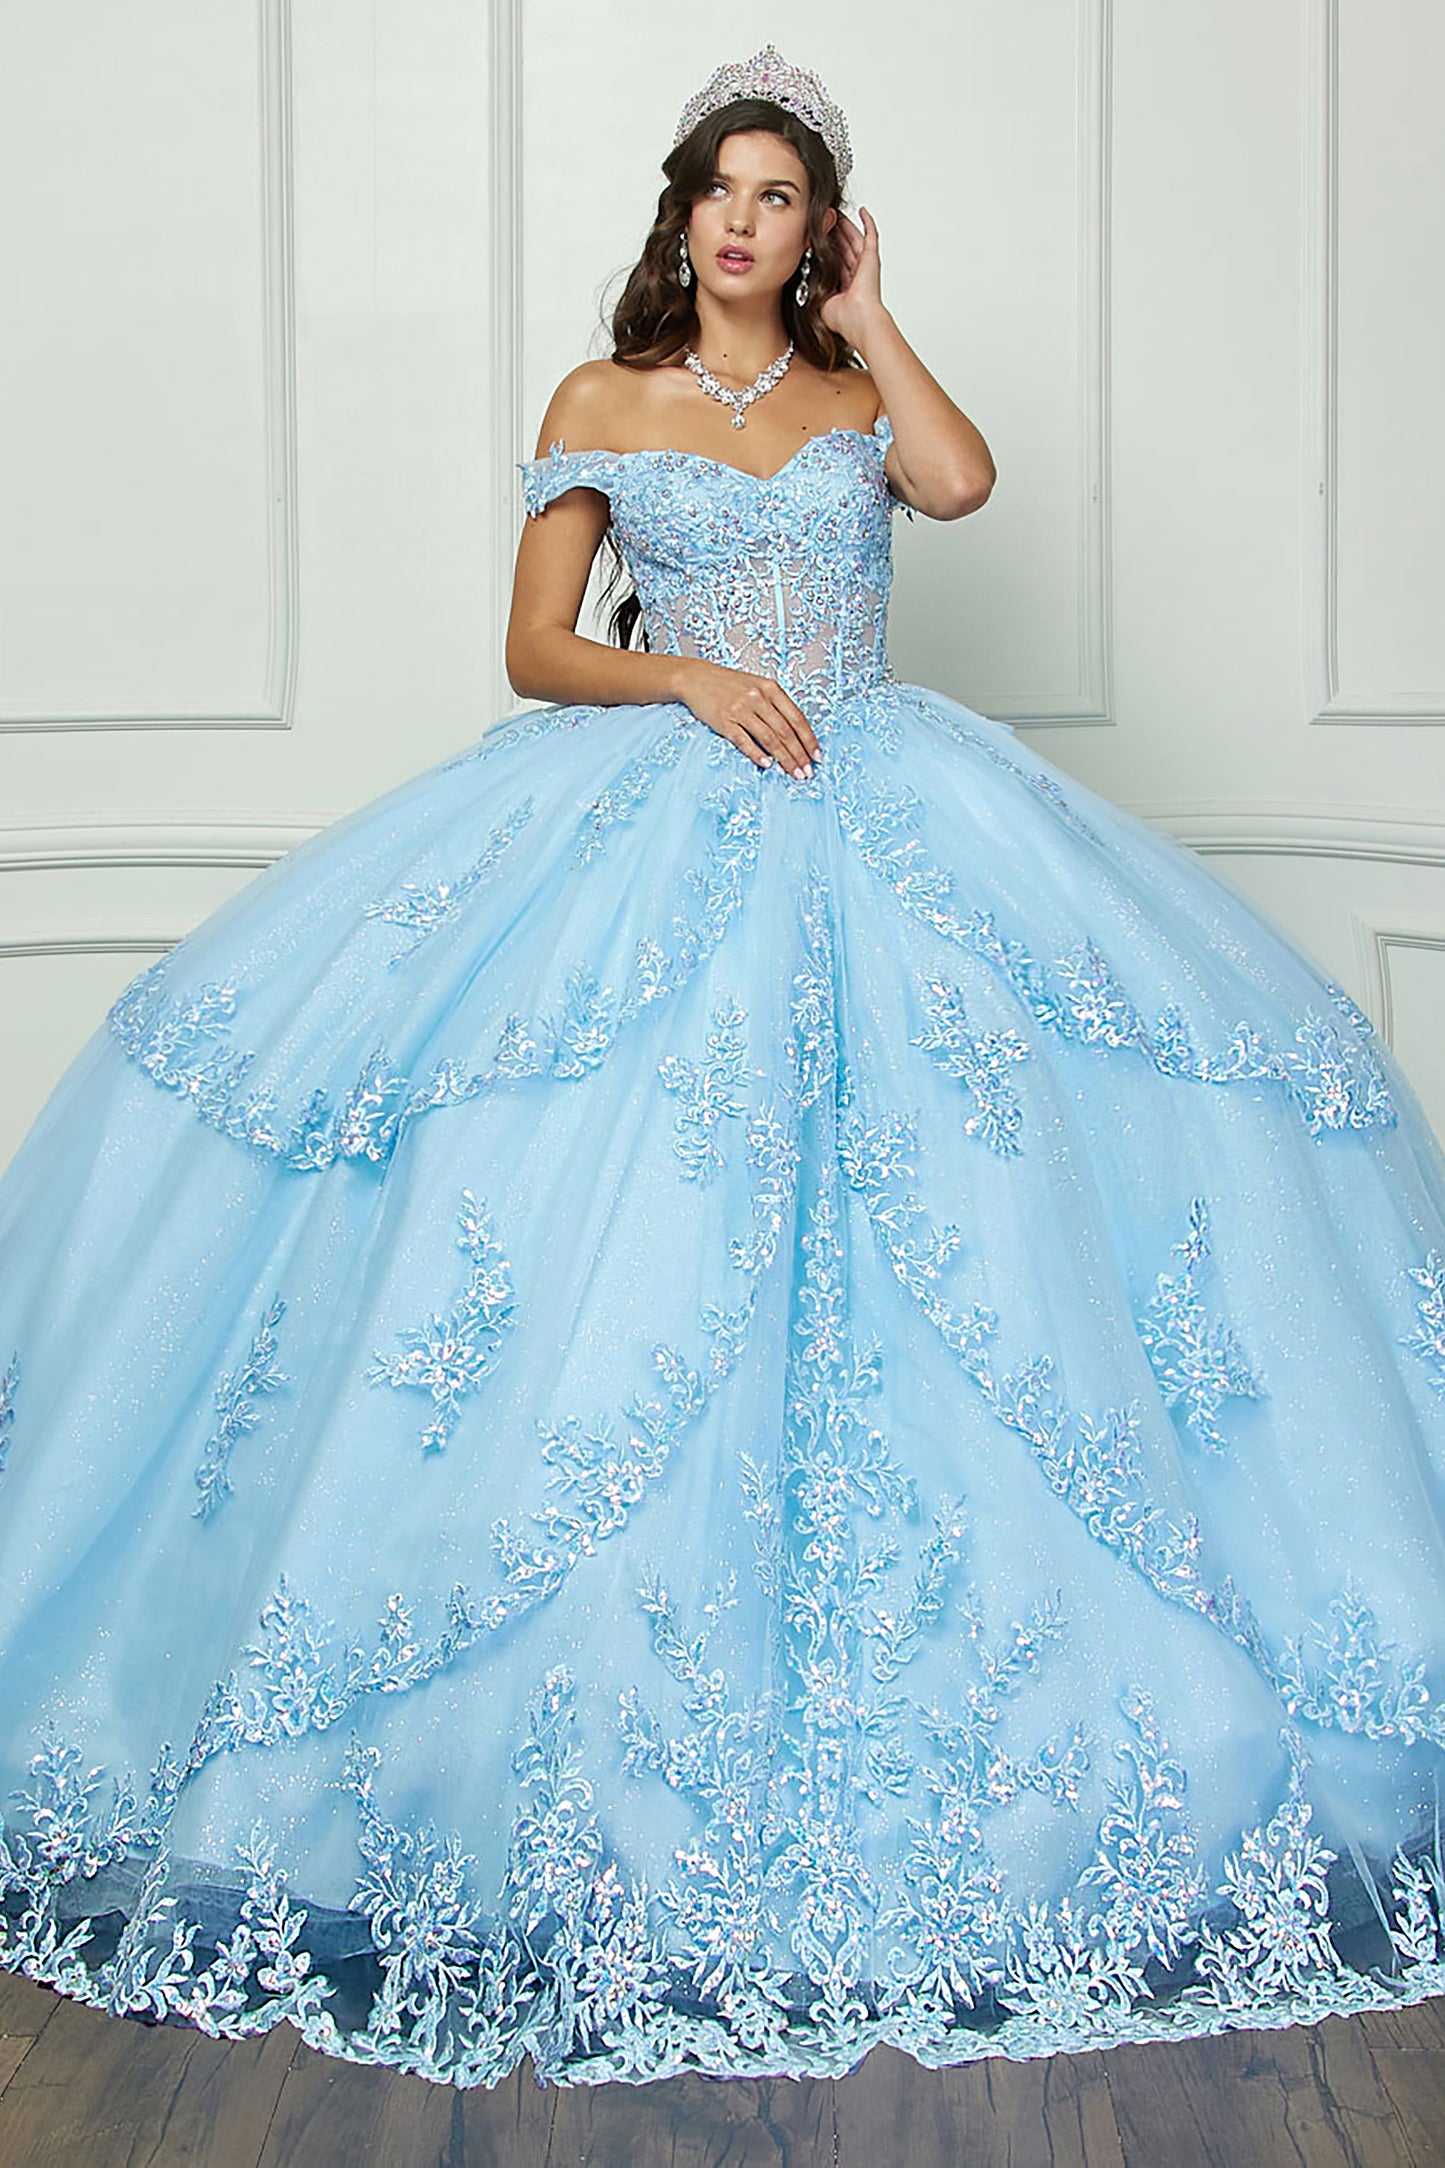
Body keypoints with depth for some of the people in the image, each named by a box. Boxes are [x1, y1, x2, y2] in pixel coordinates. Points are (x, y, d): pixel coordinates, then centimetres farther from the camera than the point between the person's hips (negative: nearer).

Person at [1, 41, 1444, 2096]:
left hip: (882, 820, 2)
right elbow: (535, 648, 5)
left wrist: (867, 312, 4)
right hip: (657, 830, -1)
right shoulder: (603, 403, 12)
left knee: (935, 1235, -9)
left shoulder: (860, 393, 15)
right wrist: (691, 679, -11)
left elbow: (963, 479, -8)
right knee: (632, 1230, -11)